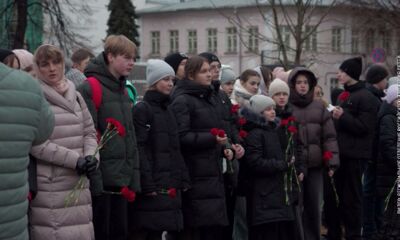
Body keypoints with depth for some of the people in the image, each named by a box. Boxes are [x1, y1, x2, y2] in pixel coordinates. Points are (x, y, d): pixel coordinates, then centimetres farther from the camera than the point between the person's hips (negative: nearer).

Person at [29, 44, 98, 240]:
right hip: (49, 187, -6)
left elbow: (89, 131, 17)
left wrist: (90, 156, -4)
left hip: (79, 183, 6)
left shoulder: (74, 95, 14)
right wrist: (74, 159, -15)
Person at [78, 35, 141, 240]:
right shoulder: (90, 89, -12)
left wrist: (134, 176, 14)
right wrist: (92, 177, -20)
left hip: (122, 178, 8)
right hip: (101, 179, -8)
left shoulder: (122, 90, 15)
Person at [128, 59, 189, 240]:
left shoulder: (167, 111, 19)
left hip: (169, 187, 8)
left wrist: (183, 180, 13)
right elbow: (139, 150, -15)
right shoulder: (142, 109, -7)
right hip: (151, 186, -8)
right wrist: (147, 185, -20)